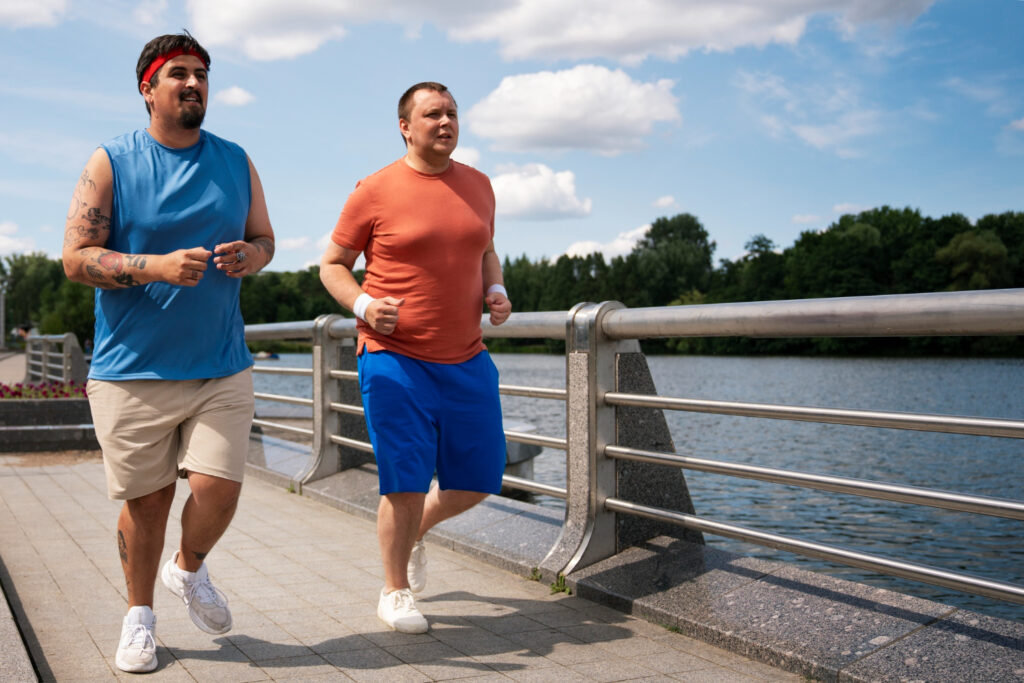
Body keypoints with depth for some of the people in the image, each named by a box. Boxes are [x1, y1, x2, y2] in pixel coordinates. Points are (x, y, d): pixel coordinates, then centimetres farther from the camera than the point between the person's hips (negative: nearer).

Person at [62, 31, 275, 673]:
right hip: (132, 369, -2)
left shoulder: (236, 161, 9)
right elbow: (77, 257, -6)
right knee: (146, 499, 7)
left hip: (222, 367, 2)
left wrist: (249, 254, -9)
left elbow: (265, 238, 16)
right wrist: (156, 267, -21)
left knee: (218, 491, -6)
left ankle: (190, 568, 29)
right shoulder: (111, 162, -1)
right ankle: (140, 614, 31)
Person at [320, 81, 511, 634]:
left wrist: (497, 292, 3)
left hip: (466, 360, 5)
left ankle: (415, 534, 38)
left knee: (479, 480, 8)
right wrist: (362, 305, -16)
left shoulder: (478, 185, 10)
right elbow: (332, 264, 3)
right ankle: (394, 592, 19)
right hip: (394, 359, -5)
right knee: (405, 483, -5)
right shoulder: (374, 192, -4)